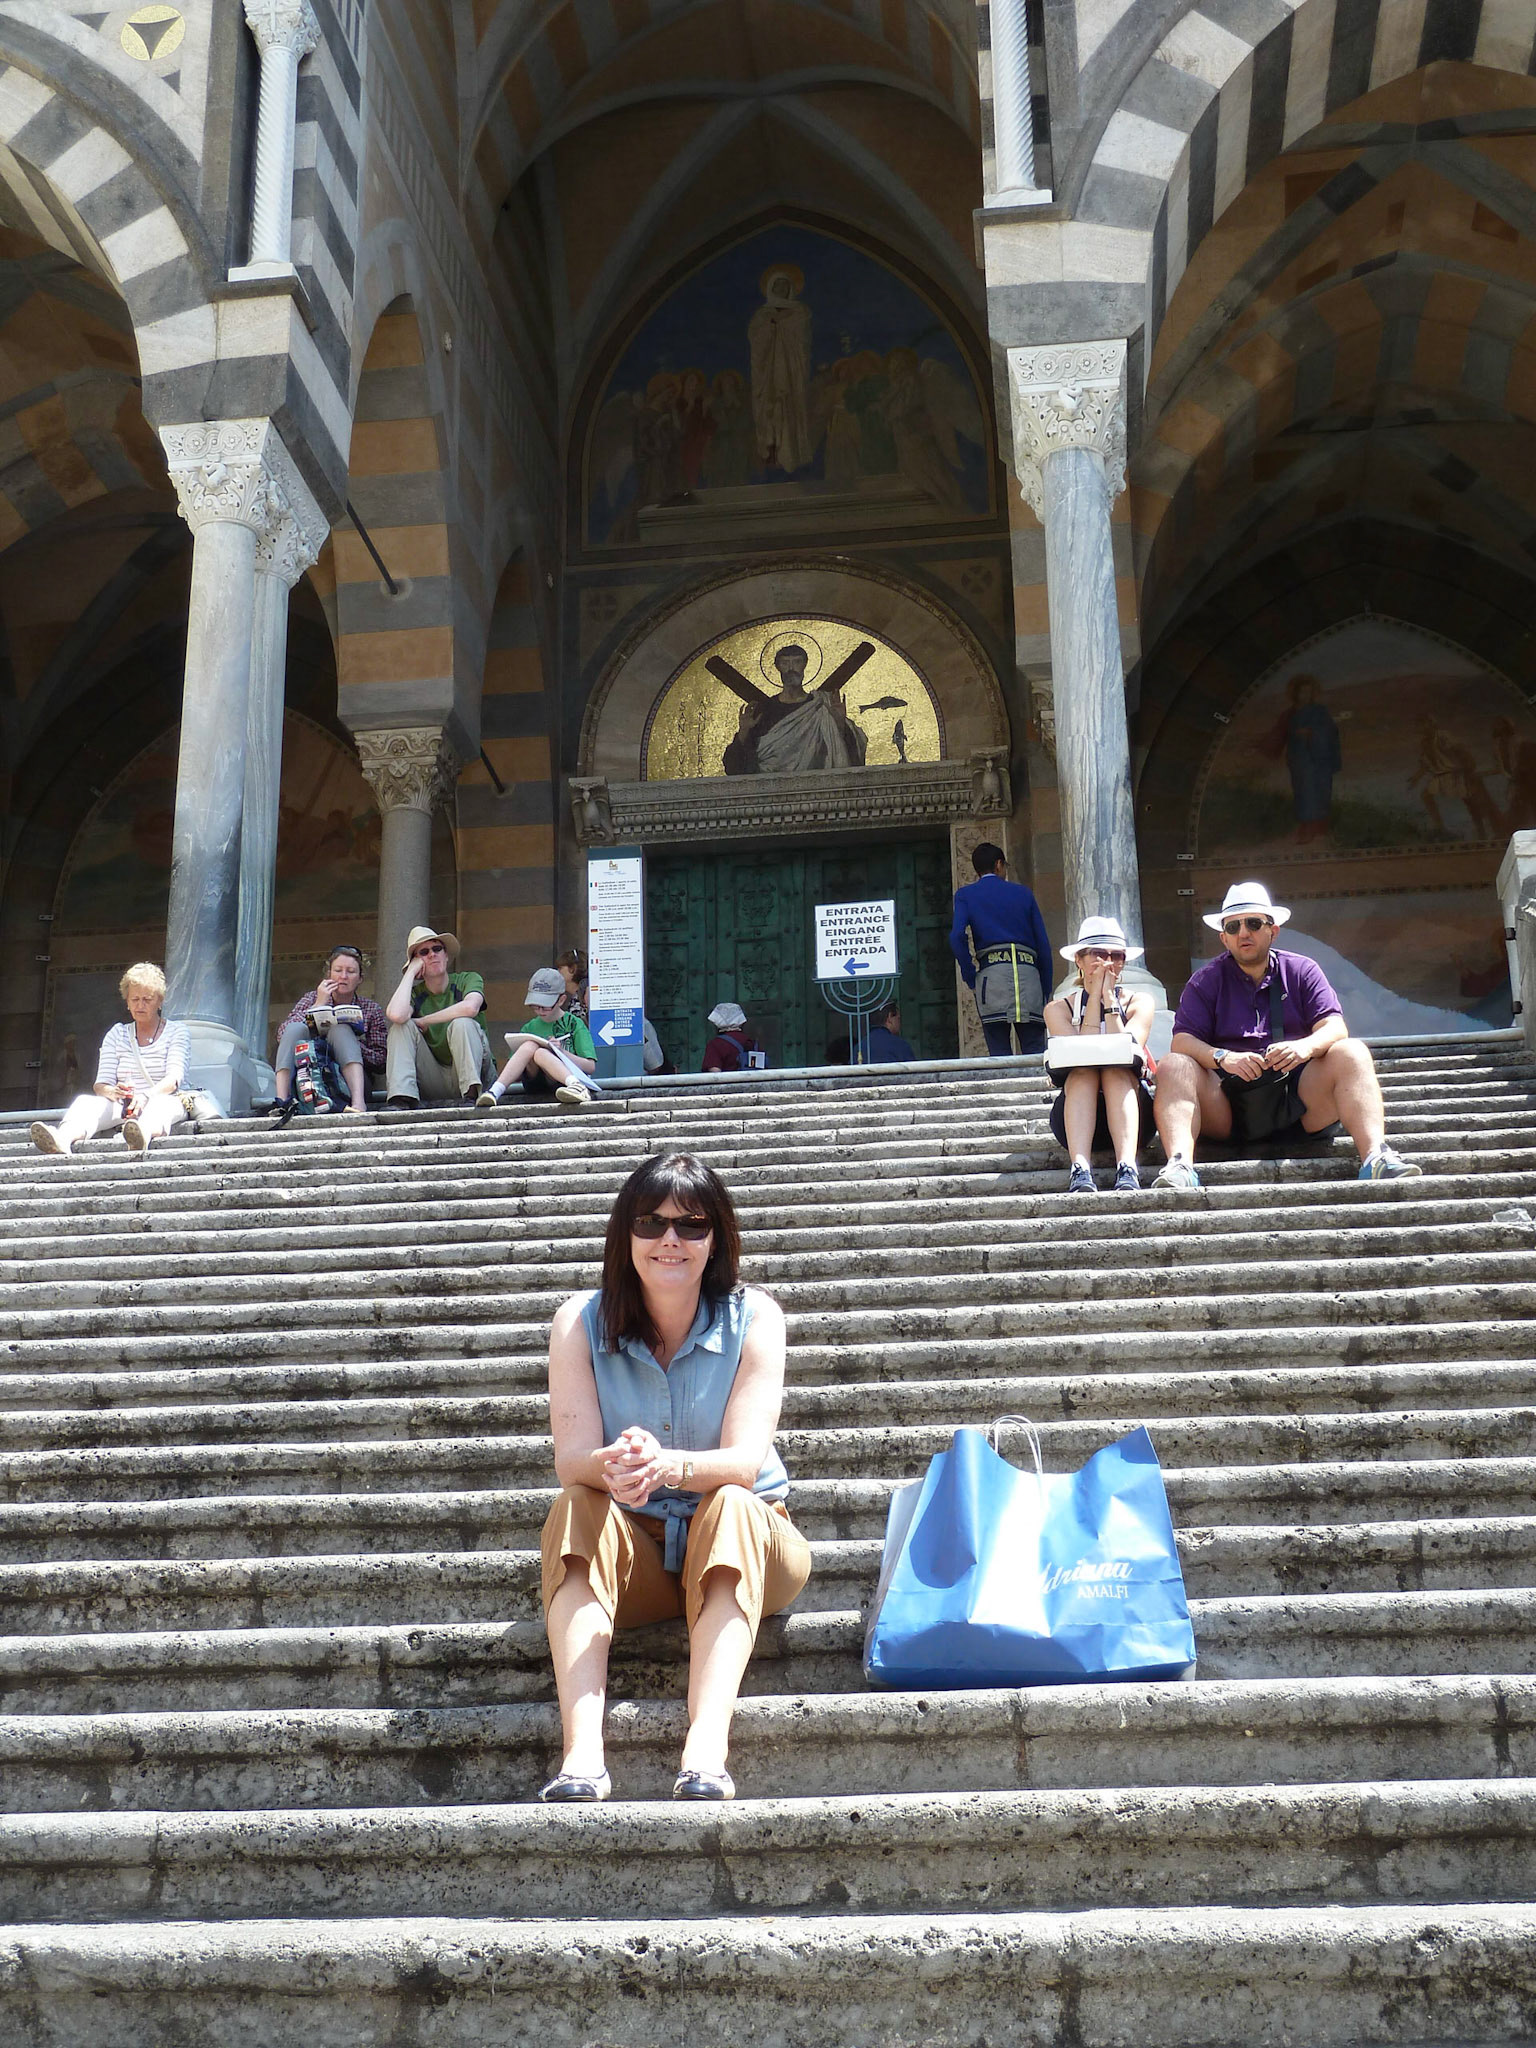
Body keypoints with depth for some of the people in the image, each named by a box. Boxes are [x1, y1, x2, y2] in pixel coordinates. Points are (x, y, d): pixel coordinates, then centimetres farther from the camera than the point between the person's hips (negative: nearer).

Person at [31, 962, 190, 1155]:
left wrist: (146, 1096, -30)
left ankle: (143, 1135, -75)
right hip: (124, 1106, 3)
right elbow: (101, 1084, 6)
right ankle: (64, 1138, -60)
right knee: (85, 1100, -26)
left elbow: (174, 1077, -8)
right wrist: (113, 1092, -21)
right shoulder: (117, 1034, 19)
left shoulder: (176, 1031, 10)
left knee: (159, 1103, -38)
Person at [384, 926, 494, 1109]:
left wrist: (423, 1022, -14)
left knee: (462, 1023, -27)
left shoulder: (467, 980, -2)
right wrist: (410, 973, -8)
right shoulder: (414, 993, 3)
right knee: (401, 1026, -15)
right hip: (433, 1083, 3)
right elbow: (396, 1015, -23)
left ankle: (471, 1094, -35)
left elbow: (470, 1008, -27)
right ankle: (403, 1099, -30)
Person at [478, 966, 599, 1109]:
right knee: (529, 1046, -24)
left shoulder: (574, 1024, 9)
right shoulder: (529, 1028, 19)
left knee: (540, 1053, -31)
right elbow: (518, 1075, 19)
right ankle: (495, 1092, -38)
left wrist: (562, 1052, -13)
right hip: (535, 1086, 3)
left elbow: (591, 1067, 0)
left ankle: (576, 1087, -52)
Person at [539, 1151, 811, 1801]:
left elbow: (744, 1461, -21)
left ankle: (706, 1748, -47)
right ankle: (581, 1750, -42)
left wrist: (669, 1466, -43)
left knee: (729, 1505, -32)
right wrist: (612, 1467, -41)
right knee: (576, 1507, -28)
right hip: (629, 1555, 1)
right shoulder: (581, 1322, -6)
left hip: (743, 1551, -1)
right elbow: (572, 1461, -16)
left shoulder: (754, 1319, -10)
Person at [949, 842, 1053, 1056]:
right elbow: (1043, 943, 12)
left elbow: (956, 937, -6)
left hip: (991, 972, -1)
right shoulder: (1023, 893, 17)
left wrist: (970, 978, 2)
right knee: (1035, 1052, 0)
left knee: (999, 1054, -2)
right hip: (1028, 971, 1)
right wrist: (1045, 988, 15)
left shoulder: (965, 895, 12)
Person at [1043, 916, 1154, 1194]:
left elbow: (1127, 1053, -13)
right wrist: (1095, 996, -9)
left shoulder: (1139, 1002, 8)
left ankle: (1127, 1170, -47)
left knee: (1116, 1071, -29)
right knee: (1083, 1071, -30)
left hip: (1131, 1113, 0)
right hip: (1076, 1116, 0)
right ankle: (1080, 1171, -49)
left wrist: (1110, 998, -9)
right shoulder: (1058, 1009, 7)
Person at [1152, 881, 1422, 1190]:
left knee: (1353, 1053, -21)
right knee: (1173, 1065, -25)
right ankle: (1179, 1165, -46)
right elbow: (1183, 1040, -2)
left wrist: (1306, 1046, -23)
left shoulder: (1302, 970, 14)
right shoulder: (1205, 981, 11)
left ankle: (1375, 1156, -37)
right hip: (1227, 1103, -1)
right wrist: (1222, 1057, -24)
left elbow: (1334, 1027, 1)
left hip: (1299, 1096, 1)